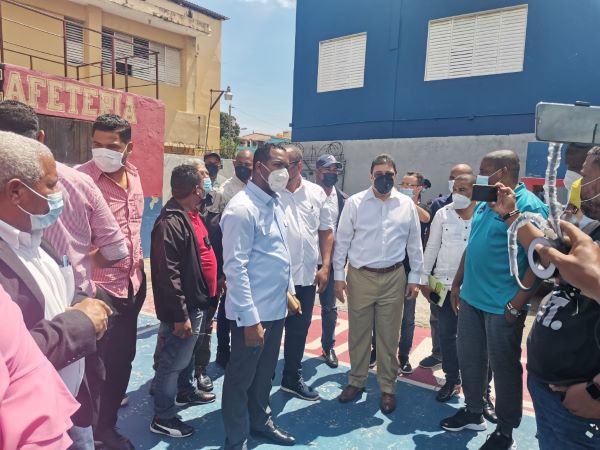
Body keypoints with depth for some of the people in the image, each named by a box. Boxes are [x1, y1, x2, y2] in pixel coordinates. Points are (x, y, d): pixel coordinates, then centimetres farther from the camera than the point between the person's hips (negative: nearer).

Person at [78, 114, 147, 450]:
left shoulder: (134, 175, 5)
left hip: (133, 282, 7)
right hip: (101, 287, -7)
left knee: (123, 357, 19)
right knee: (101, 361, 7)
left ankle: (107, 422, 41)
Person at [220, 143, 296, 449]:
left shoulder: (275, 204, 9)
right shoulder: (242, 208, -18)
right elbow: (235, 268, -21)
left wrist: (289, 291, 16)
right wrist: (251, 319, -21)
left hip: (276, 307, 8)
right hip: (253, 313, -8)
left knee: (265, 372, 24)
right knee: (241, 377, 11)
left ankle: (260, 421, 44)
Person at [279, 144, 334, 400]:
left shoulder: (316, 193, 3)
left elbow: (326, 231, 9)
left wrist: (325, 266, 3)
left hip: (306, 276, 4)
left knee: (299, 330, 19)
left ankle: (292, 378, 38)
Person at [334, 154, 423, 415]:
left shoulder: (407, 205, 1)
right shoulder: (355, 203, -4)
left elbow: (414, 244, 7)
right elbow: (342, 241, -1)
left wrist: (415, 277, 7)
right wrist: (339, 276, -2)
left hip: (393, 278, 1)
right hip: (360, 276, -1)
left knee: (389, 336, 10)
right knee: (358, 333, 11)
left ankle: (388, 388, 27)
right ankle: (356, 381, 31)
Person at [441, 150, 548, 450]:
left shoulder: (529, 206, -15)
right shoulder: (484, 203, 10)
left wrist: (516, 305, -19)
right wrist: (457, 284, 15)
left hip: (502, 306, -7)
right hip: (471, 298, 8)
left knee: (504, 368, 10)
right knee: (469, 359, 18)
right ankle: (473, 412, 39)